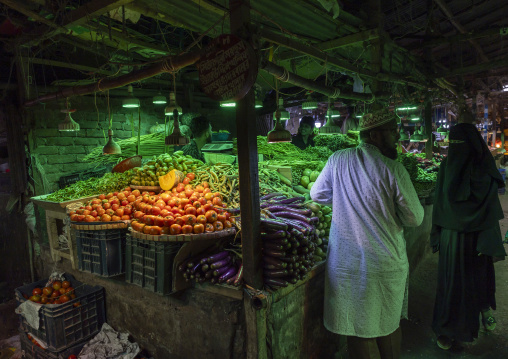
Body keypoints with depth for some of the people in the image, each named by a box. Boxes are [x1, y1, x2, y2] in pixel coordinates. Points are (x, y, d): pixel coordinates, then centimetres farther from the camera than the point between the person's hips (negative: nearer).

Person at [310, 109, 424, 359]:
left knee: (359, 330, 14)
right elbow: (415, 218, -6)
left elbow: (317, 195, 7)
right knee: (389, 324, 22)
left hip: (346, 264, 2)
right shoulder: (394, 170, -14)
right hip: (386, 263, -1)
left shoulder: (338, 160, -6)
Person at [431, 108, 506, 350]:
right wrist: (437, 235, 4)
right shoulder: (447, 165, -1)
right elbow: (439, 202, 4)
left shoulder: (484, 168, -10)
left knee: (479, 275, 15)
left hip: (477, 236, -2)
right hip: (452, 236, 2)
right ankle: (449, 328, 20)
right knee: (451, 279, 7)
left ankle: (484, 309, 45)